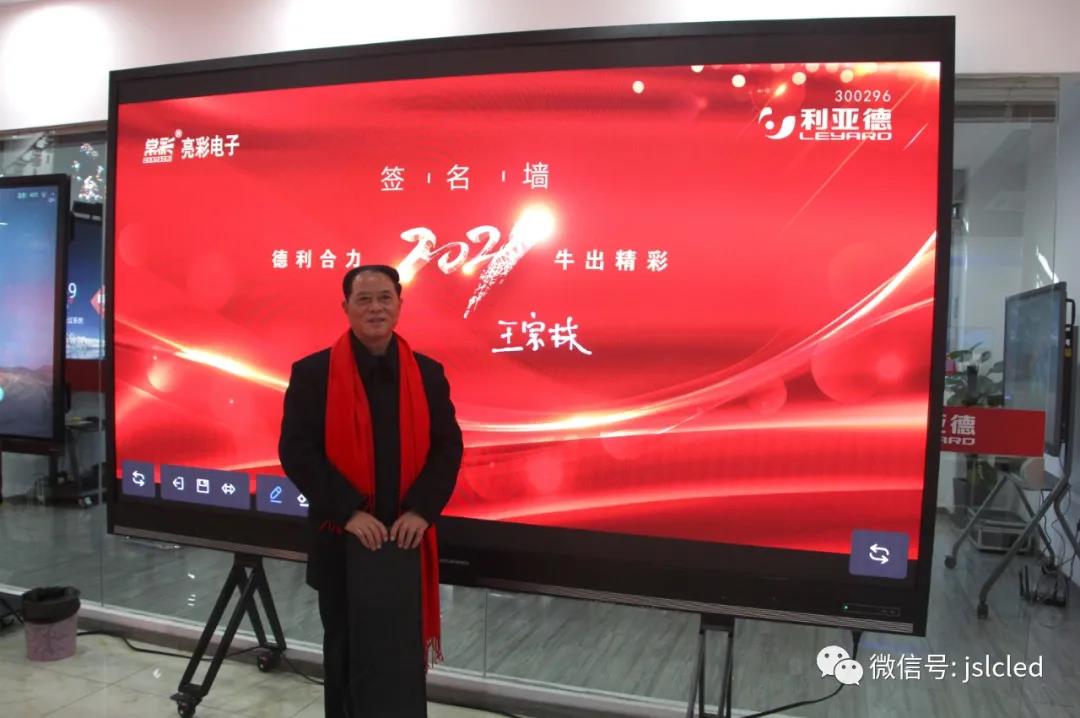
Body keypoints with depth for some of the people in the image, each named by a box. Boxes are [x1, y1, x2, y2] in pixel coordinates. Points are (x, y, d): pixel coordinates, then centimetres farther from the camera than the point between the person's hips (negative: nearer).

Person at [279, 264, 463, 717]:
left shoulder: (427, 373, 3)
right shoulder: (313, 373, -4)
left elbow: (448, 447, 2)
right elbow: (296, 451, -9)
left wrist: (421, 510, -11)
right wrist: (348, 512, -17)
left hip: (406, 537, 2)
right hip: (341, 539, -1)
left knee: (402, 656, 8)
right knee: (345, 653, 13)